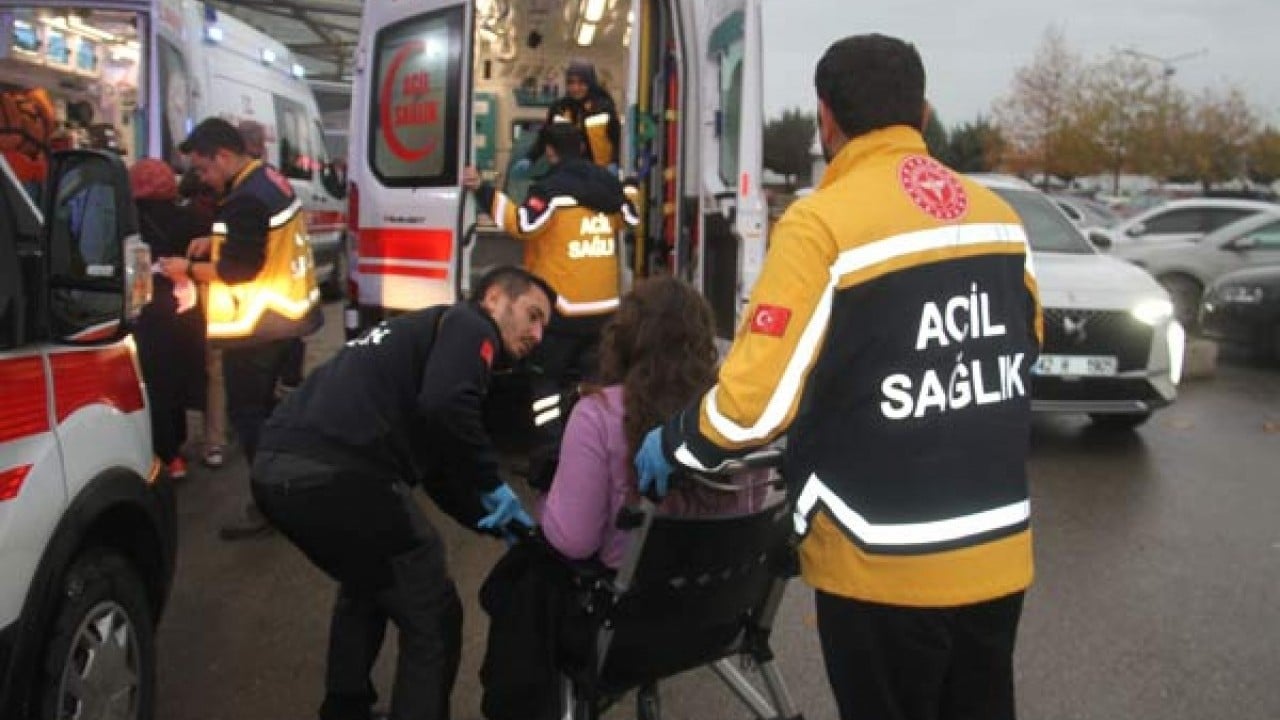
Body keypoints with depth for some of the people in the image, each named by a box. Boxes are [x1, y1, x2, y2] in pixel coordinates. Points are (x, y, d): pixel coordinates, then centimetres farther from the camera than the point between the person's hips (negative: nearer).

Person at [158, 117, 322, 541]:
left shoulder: (245, 200, -23)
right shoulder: (271, 179, 8)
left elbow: (240, 269, -23)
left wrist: (189, 269, -10)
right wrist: (217, 242, 11)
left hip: (257, 324, -10)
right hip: (286, 312, 10)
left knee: (246, 412, -2)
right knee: (265, 404, 19)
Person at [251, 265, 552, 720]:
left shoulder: (429, 331, 32)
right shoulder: (469, 326, 5)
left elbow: (439, 472, 32)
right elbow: (446, 406, -18)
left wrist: (499, 522, 27)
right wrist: (492, 483, -4)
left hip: (275, 470, 10)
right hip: (338, 474, -10)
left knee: (367, 584, 35)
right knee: (432, 620, 8)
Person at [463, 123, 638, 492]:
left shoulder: (551, 188, -13)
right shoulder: (608, 185, 8)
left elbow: (523, 223, -25)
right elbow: (629, 218, 23)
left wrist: (482, 190, -20)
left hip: (561, 306, -6)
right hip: (603, 305, 6)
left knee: (545, 377, 8)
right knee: (585, 379, 15)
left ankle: (551, 454, -1)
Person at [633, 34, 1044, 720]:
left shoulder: (822, 223, -17)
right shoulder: (999, 216, 4)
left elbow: (757, 398, -21)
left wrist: (674, 443, -2)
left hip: (887, 567, -6)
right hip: (1000, 553, 6)